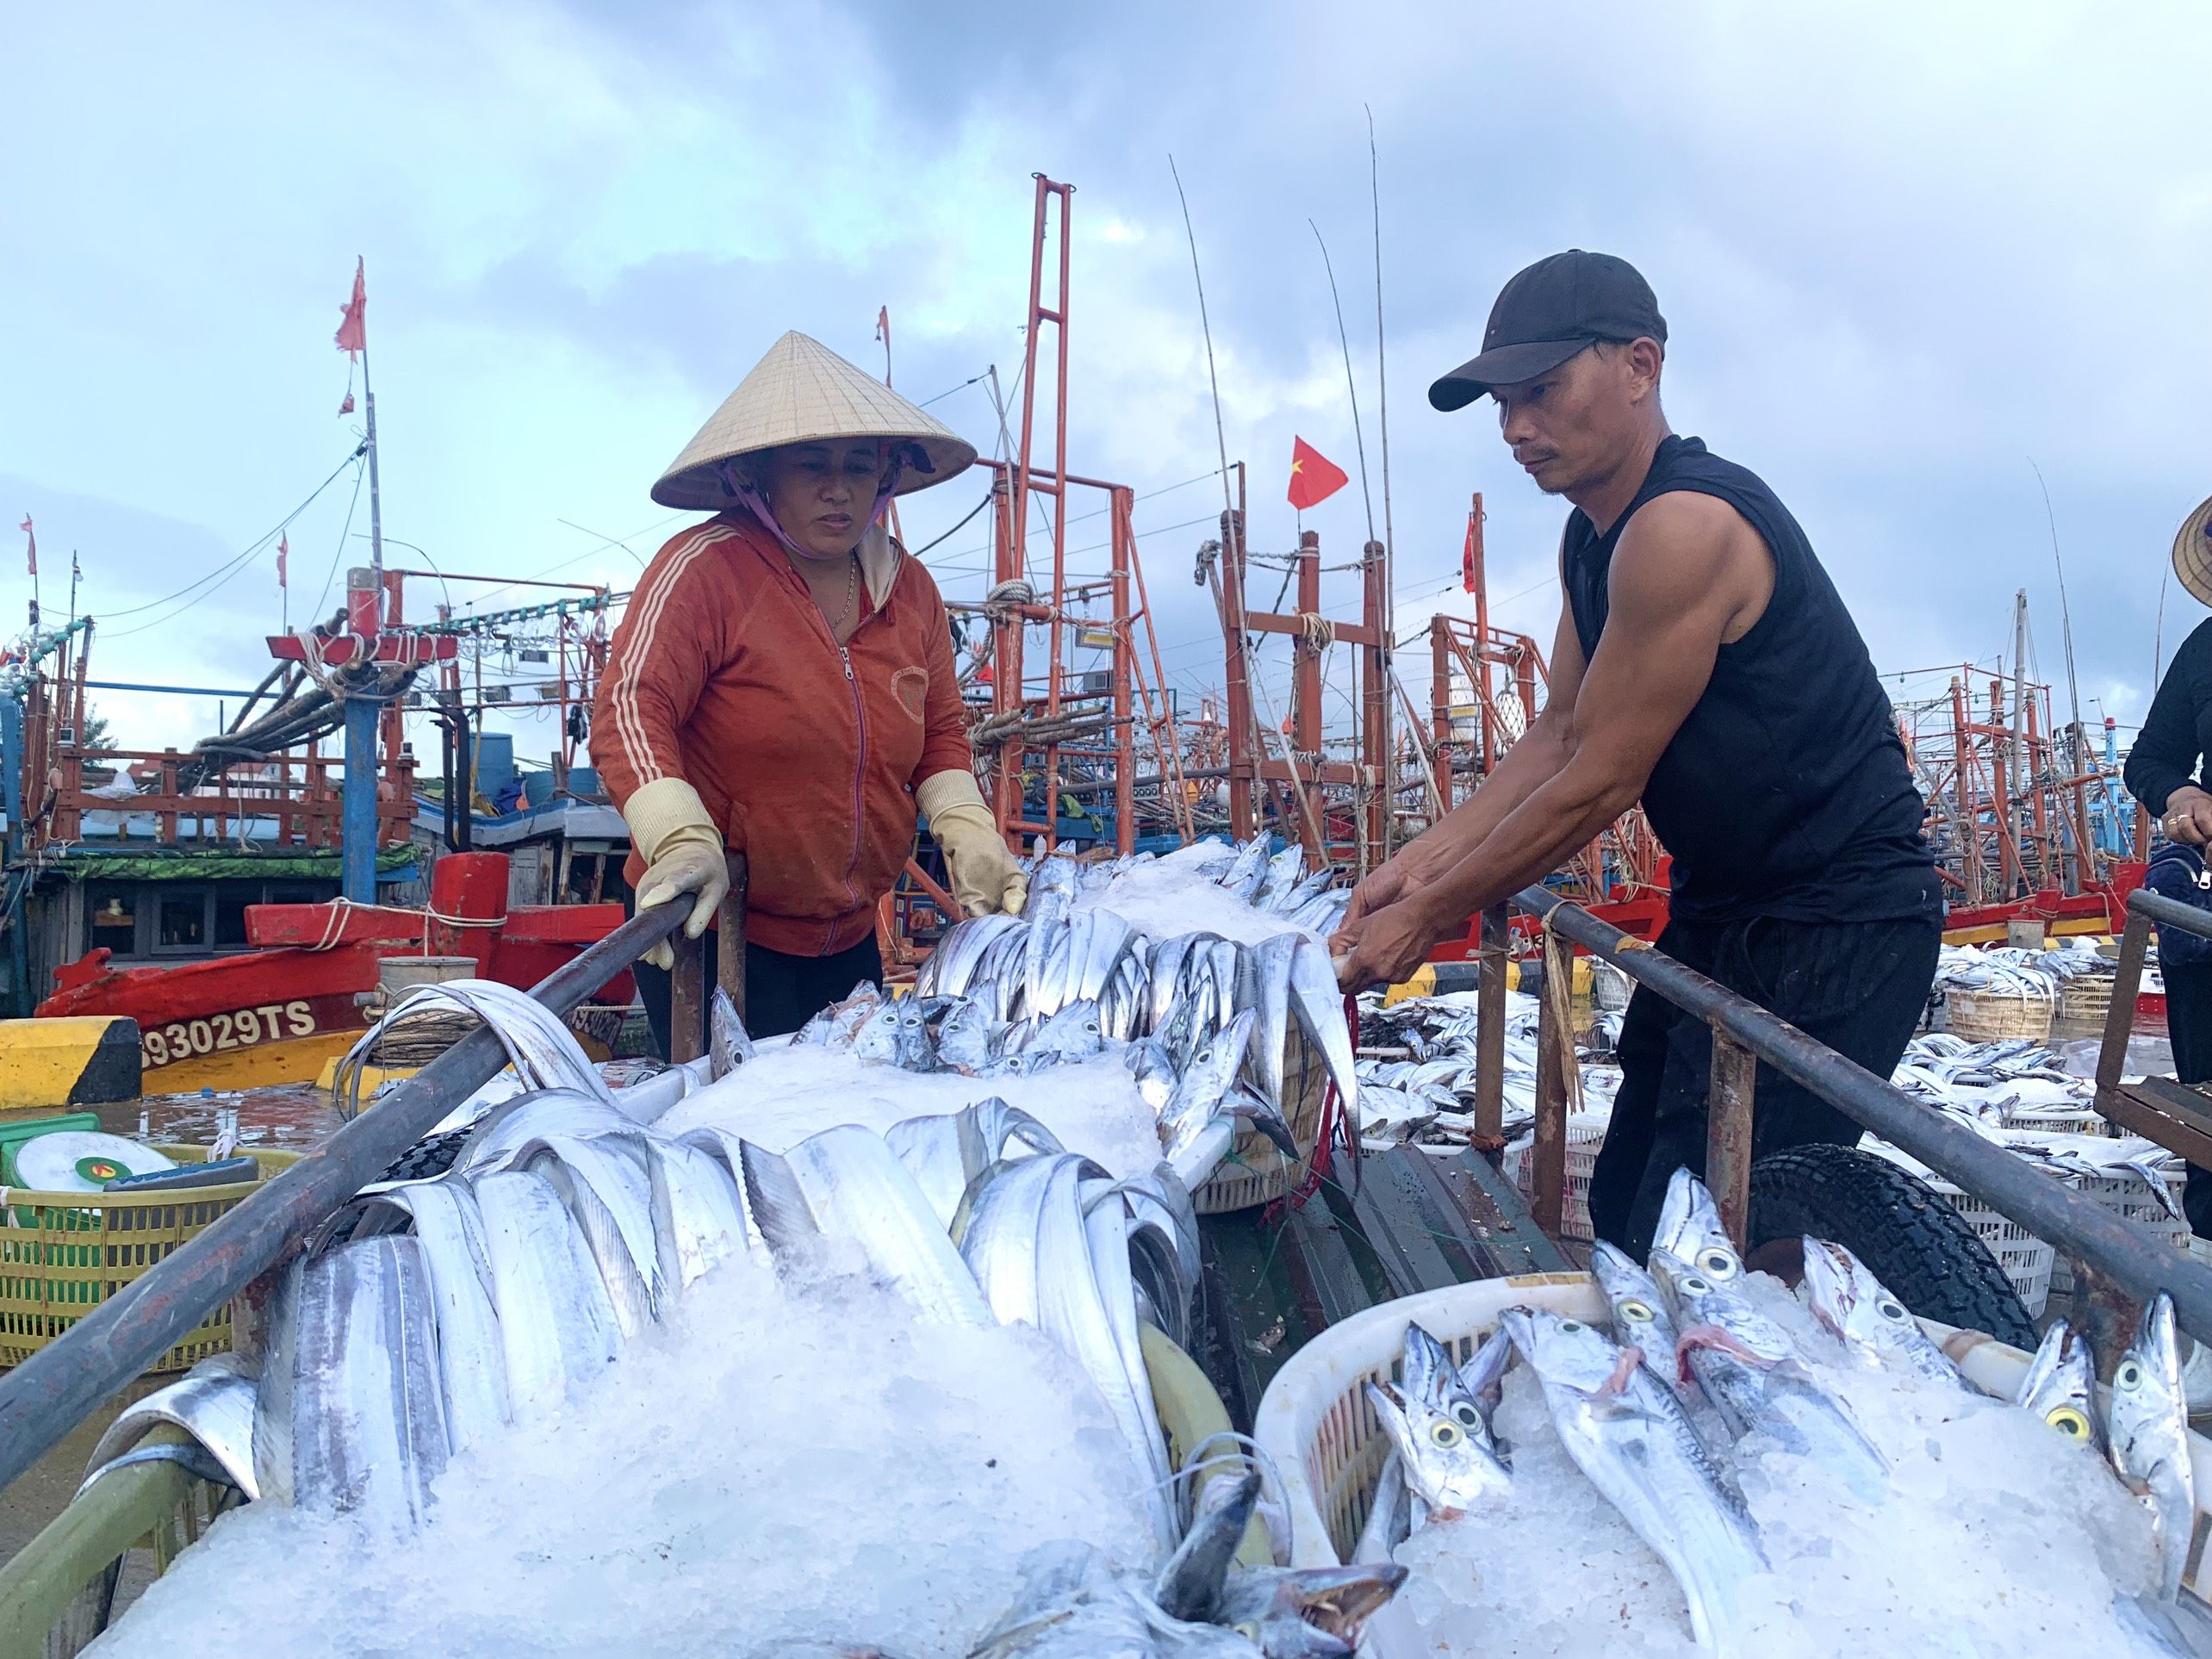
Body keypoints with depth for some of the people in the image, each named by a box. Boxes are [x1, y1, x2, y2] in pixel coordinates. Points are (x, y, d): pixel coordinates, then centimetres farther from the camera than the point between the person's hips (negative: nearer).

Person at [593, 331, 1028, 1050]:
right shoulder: (707, 565, -14)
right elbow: (631, 706, -22)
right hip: (710, 931, -6)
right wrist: (682, 840, -35)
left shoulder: (910, 589, 5)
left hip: (847, 936, 7)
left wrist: (969, 833, -3)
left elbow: (941, 735, 13)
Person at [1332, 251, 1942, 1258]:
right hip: (1724, 905, 10)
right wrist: (1422, 865, -1)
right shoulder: (1592, 539, 8)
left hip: (1836, 923, -10)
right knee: (1624, 1214, 14)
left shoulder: (1686, 525, -24)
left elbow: (1601, 783, -22)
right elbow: (1558, 734, 9)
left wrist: (1430, 918, -13)